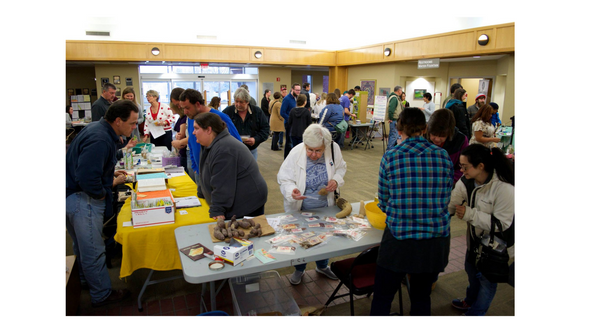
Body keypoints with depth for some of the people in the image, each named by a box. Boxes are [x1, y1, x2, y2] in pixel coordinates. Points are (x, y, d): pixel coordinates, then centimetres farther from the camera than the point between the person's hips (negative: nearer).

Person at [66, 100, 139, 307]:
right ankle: (102, 295, 20)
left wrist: (111, 173, 11)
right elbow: (87, 178, -32)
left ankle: (87, 280, 46)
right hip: (82, 200, -10)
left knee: (82, 246, 26)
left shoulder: (99, 129, 5)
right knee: (93, 251, 4)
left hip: (76, 197, 10)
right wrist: (102, 194, -16)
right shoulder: (100, 140, -27)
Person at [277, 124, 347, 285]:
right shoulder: (296, 153, -24)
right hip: (300, 209, -2)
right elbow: (284, 179, -17)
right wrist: (291, 191, -38)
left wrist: (336, 180, -18)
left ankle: (322, 266, 52)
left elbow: (341, 168, 4)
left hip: (325, 206, 3)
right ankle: (299, 270, 44)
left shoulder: (334, 149, -15)